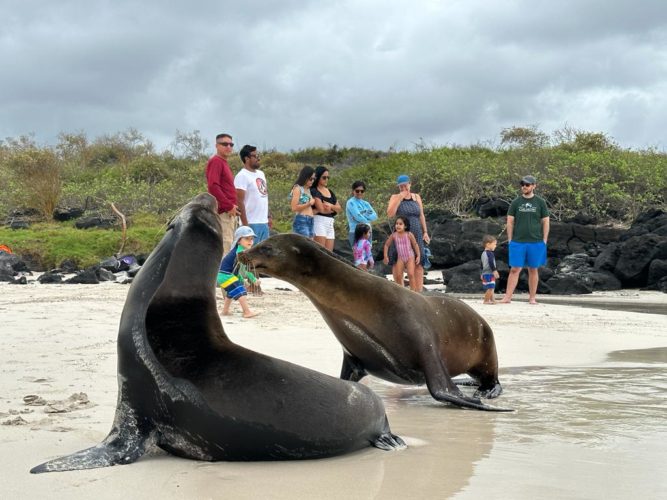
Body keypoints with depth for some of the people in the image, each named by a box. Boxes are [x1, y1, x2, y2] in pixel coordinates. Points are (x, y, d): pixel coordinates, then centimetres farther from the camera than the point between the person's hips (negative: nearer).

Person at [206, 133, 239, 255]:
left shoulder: (223, 162, 21)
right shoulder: (215, 161, -8)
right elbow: (213, 186, -20)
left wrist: (233, 206, 13)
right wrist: (229, 206, -19)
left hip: (230, 212, 10)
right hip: (223, 212, -10)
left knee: (229, 244, 12)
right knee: (225, 244, -13)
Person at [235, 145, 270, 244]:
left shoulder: (261, 174, 17)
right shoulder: (242, 176, -10)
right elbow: (239, 201, -15)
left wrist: (269, 216, 17)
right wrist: (245, 224, -20)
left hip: (264, 222, 9)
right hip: (251, 223, -9)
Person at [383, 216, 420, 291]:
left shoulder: (409, 235, -9)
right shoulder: (394, 235, -4)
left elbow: (415, 245, -2)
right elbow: (386, 245, 7)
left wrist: (418, 256, -6)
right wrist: (386, 256, 1)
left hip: (410, 257, -2)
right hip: (400, 258, 2)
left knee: (411, 274, -15)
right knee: (398, 276, -6)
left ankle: (413, 291, -10)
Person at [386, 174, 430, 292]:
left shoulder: (416, 197, 11)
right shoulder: (395, 197, 3)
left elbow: (421, 216, 14)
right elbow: (390, 214, -11)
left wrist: (425, 232, 7)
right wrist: (400, 198, -13)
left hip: (416, 234, 2)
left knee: (418, 264, -6)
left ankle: (419, 292, -6)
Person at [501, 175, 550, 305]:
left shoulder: (540, 202, 5)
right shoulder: (516, 202, 6)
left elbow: (545, 222, 6)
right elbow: (510, 221, 7)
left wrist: (544, 240, -1)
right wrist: (510, 240, 1)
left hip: (536, 242, 0)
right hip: (518, 242, 0)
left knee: (533, 270, 7)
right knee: (514, 269, -3)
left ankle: (532, 298, 14)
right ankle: (507, 297, -2)